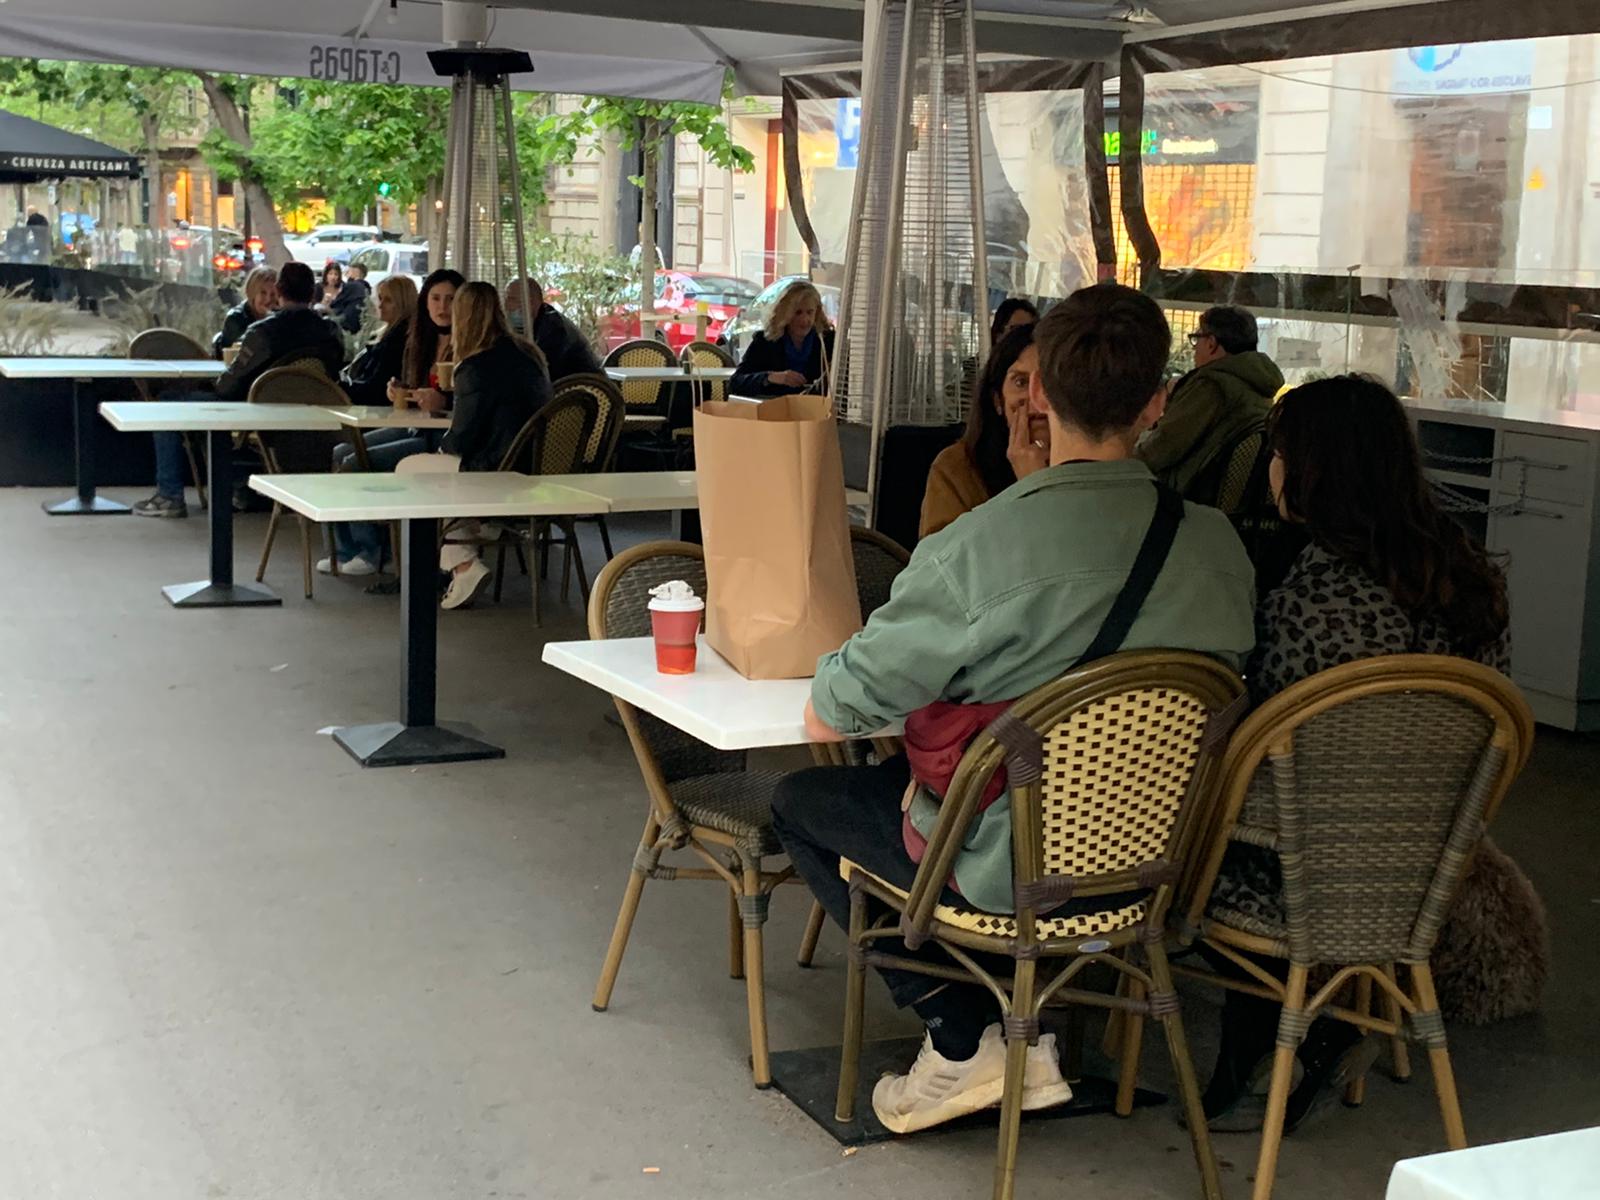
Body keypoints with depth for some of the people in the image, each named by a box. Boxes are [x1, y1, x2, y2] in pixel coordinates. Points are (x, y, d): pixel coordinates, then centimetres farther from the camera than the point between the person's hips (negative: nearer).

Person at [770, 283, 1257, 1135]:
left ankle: (964, 1041, 11)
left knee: (800, 801, 19)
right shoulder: (1219, 543, -11)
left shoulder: (972, 552, -27)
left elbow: (827, 719, -18)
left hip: (1007, 870, -6)